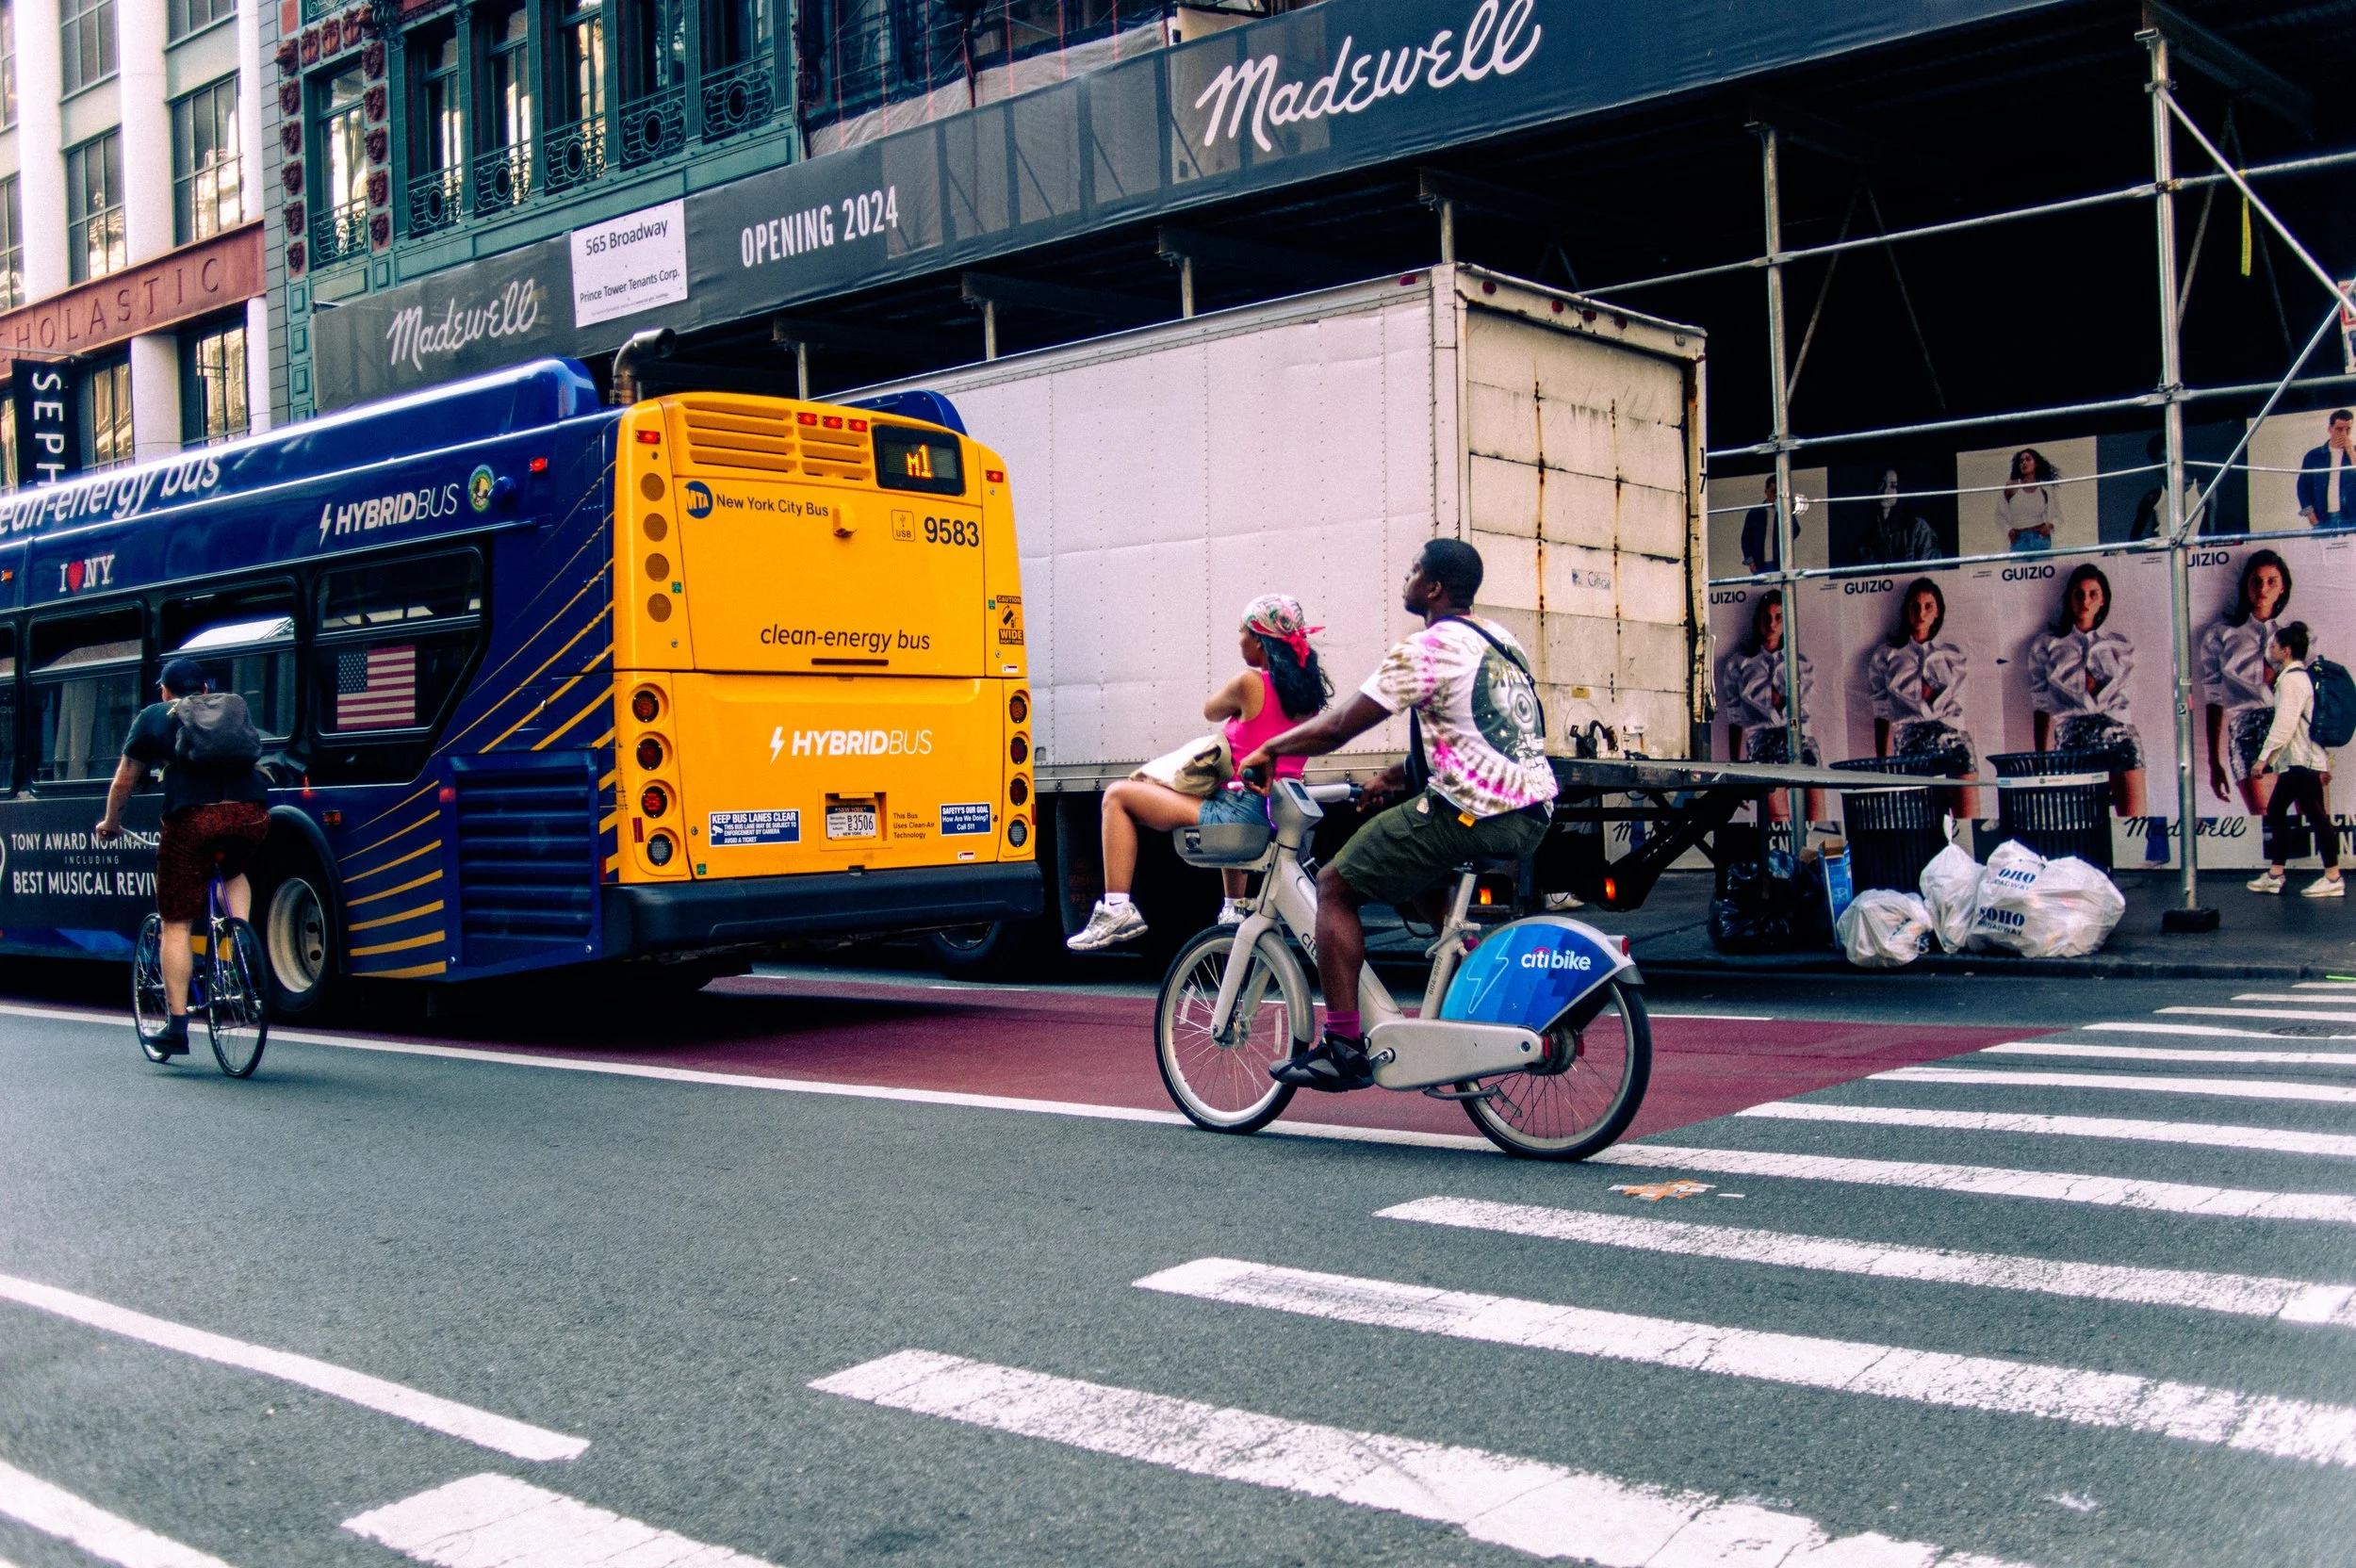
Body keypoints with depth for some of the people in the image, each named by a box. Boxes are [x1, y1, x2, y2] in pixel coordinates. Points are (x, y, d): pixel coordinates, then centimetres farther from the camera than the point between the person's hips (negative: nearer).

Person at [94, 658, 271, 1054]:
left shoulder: (153, 717, 20)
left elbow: (125, 779, 26)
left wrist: (111, 823, 43)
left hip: (193, 816, -3)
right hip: (251, 813, 3)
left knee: (176, 926, 7)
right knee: (234, 873, 36)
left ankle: (177, 1027, 5)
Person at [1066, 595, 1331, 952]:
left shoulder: (1250, 683, -13)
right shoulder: (1306, 688, 7)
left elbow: (1211, 710, 7)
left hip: (1242, 812, -8)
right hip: (1283, 817, 8)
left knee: (1119, 796, 2)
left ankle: (1117, 908, -4)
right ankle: (1236, 907, 45)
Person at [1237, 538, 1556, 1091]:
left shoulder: (1425, 650, -10)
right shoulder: (1500, 639, 17)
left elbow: (1337, 728, -11)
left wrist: (1269, 749, 5)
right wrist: (1398, 775, 23)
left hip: (1472, 815, -9)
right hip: (1533, 814, 9)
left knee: (1335, 885, 1)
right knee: (1416, 870, 34)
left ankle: (1344, 1049, -2)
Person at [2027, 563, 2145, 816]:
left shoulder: (2120, 644, 20)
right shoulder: (2047, 645, 16)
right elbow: (2041, 707, 10)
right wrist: (2042, 760, 6)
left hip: (2118, 735, 1)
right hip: (2073, 738, -1)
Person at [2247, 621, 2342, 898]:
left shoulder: (2292, 680, -14)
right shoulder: (2301, 676, 16)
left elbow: (2284, 724, -20)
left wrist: (2264, 757, -16)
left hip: (2303, 761, -11)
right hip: (2296, 760, 11)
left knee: (2316, 815, -7)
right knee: (2275, 811, 11)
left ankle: (2333, 879, -4)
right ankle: (2274, 875, 13)